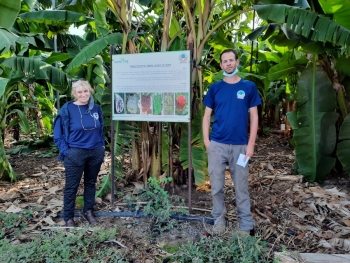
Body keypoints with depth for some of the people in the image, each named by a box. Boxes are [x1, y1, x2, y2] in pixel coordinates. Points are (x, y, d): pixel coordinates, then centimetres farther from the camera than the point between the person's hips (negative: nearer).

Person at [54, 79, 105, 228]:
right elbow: (58, 134, -4)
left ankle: (88, 211, 32)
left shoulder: (96, 109, 3)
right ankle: (68, 217, 22)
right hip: (75, 153, -4)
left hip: (96, 153, 4)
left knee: (91, 183, 16)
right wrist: (65, 151, -10)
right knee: (71, 186, 6)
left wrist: (102, 146, 10)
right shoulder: (67, 110, -8)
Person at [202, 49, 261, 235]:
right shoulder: (215, 88, 5)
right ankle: (219, 220, 26)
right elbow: (207, 116, 7)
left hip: (240, 145, -1)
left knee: (241, 187, 8)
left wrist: (251, 144, -5)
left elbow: (254, 117, 3)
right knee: (216, 186, 8)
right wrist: (206, 141, -3)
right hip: (217, 144, 1)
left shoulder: (249, 87, 3)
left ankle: (246, 225, 22)